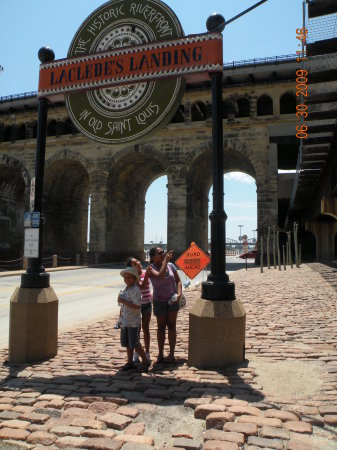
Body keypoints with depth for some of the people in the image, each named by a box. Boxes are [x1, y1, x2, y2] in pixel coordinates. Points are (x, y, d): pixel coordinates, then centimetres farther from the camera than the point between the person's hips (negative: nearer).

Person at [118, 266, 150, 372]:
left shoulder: (135, 290, -17)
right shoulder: (125, 290, 11)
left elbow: (137, 306, -27)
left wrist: (123, 301, -26)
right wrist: (120, 320, 21)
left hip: (133, 322, -8)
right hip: (125, 322, 8)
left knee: (134, 344, -2)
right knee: (127, 343, 14)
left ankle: (145, 361, 14)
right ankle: (130, 362, 28)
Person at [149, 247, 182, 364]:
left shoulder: (171, 265, -3)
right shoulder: (151, 269, -13)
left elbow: (178, 281, 1)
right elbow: (160, 276, -34)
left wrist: (179, 293, -14)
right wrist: (165, 261, -28)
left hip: (172, 300, 2)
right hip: (159, 301, -2)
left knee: (171, 326, 5)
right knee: (161, 327, 9)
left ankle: (171, 354, 15)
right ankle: (160, 354, 21)